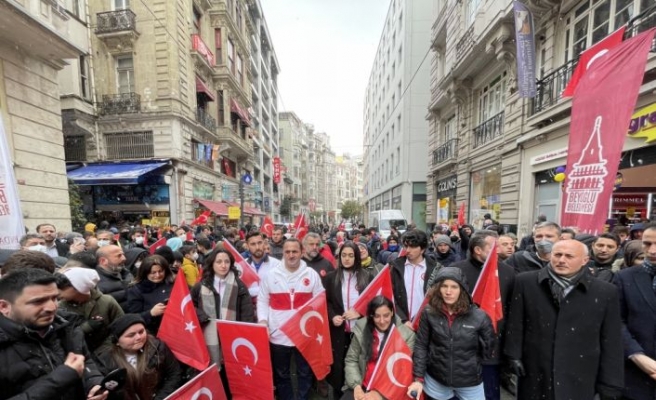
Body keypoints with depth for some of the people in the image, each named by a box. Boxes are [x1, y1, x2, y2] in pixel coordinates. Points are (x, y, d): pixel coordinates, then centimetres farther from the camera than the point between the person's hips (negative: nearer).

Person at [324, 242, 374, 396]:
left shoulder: (367, 277, 1)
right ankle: (338, 394, 32)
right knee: (338, 365, 9)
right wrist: (332, 316, -12)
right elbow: (325, 302, 4)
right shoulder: (331, 277, 2)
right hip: (338, 330, 1)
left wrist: (359, 312, -12)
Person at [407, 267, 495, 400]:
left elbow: (488, 348, -1)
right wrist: (419, 378, -8)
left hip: (470, 383, 0)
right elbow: (421, 346, -6)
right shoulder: (429, 313, -12)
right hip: (435, 380, 1)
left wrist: (472, 365, 5)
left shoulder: (479, 316, -15)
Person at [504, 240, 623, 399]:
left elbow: (611, 345, 1)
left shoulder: (605, 292, -2)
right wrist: (514, 355, -3)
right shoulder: (526, 282, -4)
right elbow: (515, 322, 0)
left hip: (579, 381, 1)